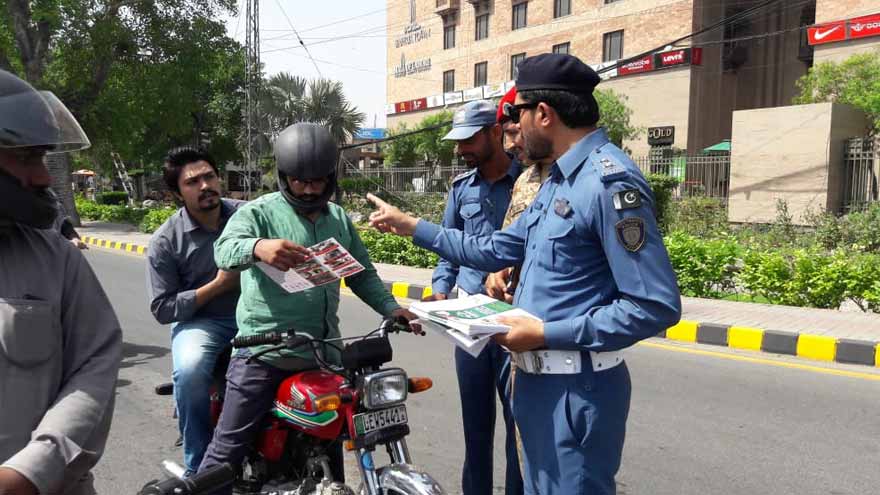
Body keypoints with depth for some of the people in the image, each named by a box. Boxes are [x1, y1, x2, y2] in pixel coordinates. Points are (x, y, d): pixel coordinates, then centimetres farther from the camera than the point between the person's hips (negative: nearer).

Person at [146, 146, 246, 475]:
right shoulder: (165, 240, -4)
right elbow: (162, 308, -4)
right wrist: (218, 285, -12)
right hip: (199, 320, -1)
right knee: (190, 372, -33)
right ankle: (200, 467, -9)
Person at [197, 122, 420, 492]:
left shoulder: (339, 219, 13)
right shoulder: (259, 212, -6)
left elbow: (362, 274, 17)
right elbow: (224, 250, -24)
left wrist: (390, 308, 2)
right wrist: (258, 247, -46)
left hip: (323, 353, 5)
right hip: (263, 353, -5)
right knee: (228, 450, 1)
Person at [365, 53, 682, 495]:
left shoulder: (611, 181, -20)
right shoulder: (558, 181, 13)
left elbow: (656, 307, -24)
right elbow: (495, 250, 18)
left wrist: (546, 334, -21)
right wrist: (411, 226, 17)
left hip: (576, 390, -9)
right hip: (537, 378, 10)